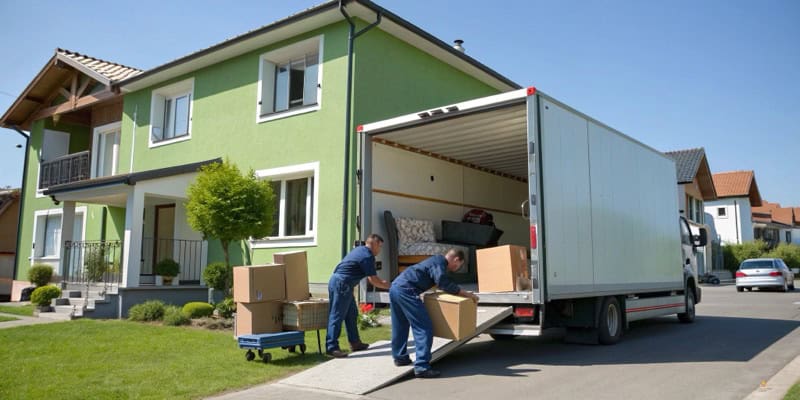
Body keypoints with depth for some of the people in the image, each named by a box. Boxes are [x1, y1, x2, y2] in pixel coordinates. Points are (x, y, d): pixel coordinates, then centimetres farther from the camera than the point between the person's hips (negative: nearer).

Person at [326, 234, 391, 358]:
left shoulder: (360, 250, 17)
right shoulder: (368, 256, -13)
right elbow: (373, 280, -11)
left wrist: (381, 282, 26)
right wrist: (388, 286, 3)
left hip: (338, 281, 11)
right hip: (341, 284, -11)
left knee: (352, 314, 16)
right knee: (337, 315, -9)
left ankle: (355, 343, 24)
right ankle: (332, 347, -8)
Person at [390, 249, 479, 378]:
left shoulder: (436, 260, 24)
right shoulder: (439, 262, -5)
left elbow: (440, 282, 35)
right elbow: (443, 283, -20)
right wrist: (466, 294, -13)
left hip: (395, 287, 10)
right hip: (406, 291, -10)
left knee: (400, 326, 23)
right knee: (424, 328, -8)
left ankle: (400, 357, 37)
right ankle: (421, 367, -11)